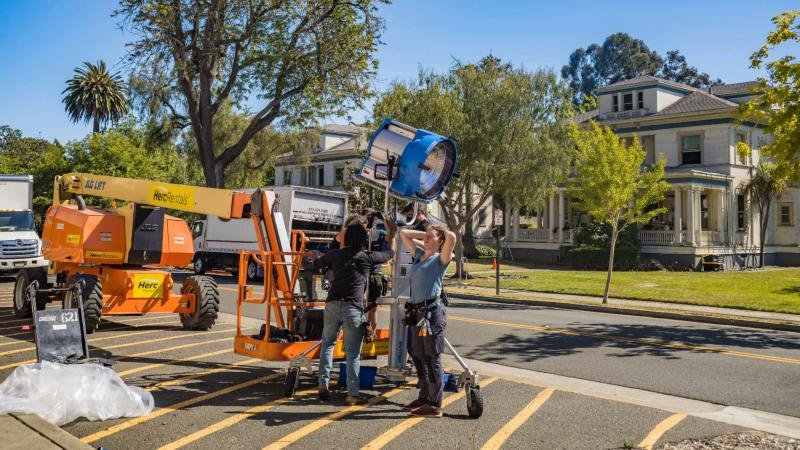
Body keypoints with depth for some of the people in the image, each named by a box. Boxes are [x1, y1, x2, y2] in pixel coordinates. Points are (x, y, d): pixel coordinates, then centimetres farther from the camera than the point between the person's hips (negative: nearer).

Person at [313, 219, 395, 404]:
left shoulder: (336, 254, 10)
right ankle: (352, 394, 2)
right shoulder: (367, 257, 4)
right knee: (353, 351, 3)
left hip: (332, 304, 3)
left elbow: (316, 266, 26)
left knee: (327, 343, 19)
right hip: (353, 308, -2)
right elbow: (391, 253, 21)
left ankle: (323, 384, 11)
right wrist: (392, 235, 39)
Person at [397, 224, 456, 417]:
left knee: (432, 358, -3)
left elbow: (452, 237, -21)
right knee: (418, 356, 15)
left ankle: (435, 405, 3)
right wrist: (424, 234, 19)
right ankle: (424, 397, 28)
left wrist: (443, 232, -1)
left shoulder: (440, 259, -3)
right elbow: (403, 233, 25)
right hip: (417, 312, 8)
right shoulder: (418, 255, 16)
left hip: (433, 312, -8)